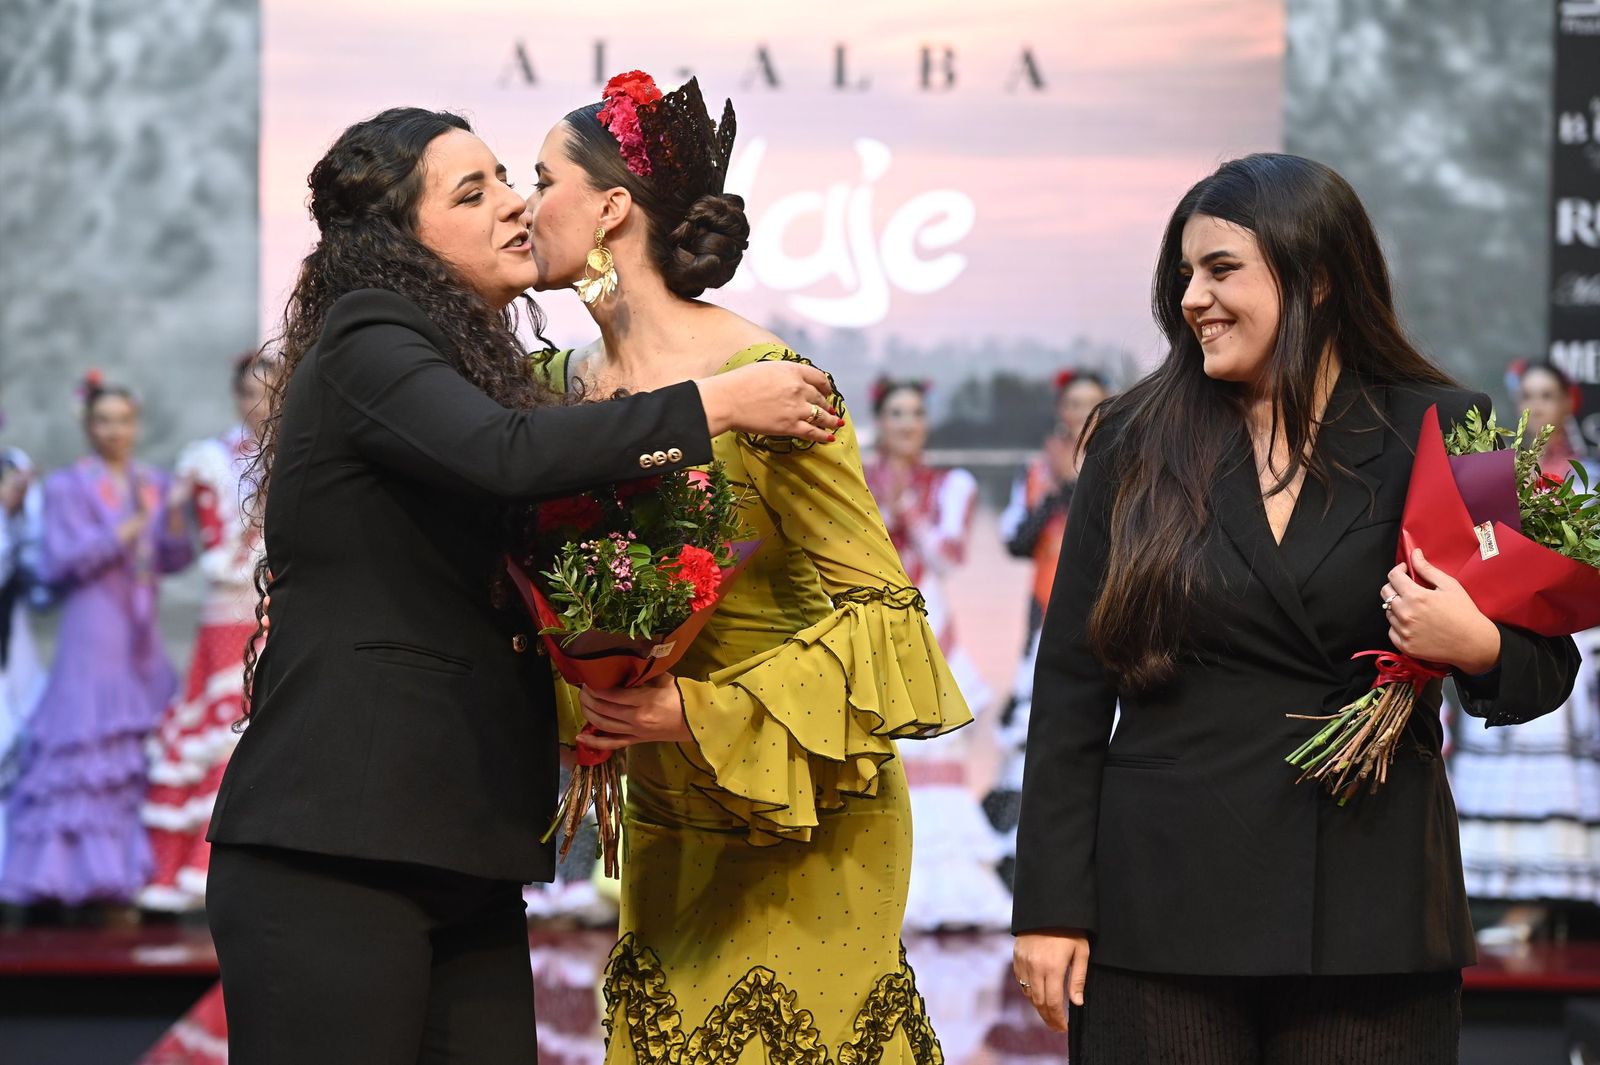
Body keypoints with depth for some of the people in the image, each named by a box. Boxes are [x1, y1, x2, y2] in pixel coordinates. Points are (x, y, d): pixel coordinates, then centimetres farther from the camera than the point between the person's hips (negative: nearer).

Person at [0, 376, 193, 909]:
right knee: (88, 745, -10)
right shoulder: (69, 486, 0)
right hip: (93, 630, -5)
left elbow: (174, 560, 7)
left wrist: (174, 512, -10)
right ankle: (80, 869, -9)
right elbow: (59, 561, -9)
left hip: (141, 636, 5)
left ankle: (134, 866, 4)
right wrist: (125, 531, -15)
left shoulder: (154, 485, 14)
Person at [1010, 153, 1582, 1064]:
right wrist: (1051, 904, -2)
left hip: (1369, 916, -1)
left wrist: (1477, 647, -18)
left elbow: (1548, 666, 6)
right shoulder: (1138, 442, 5)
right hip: (1163, 910, 1)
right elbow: (1071, 683, 4)